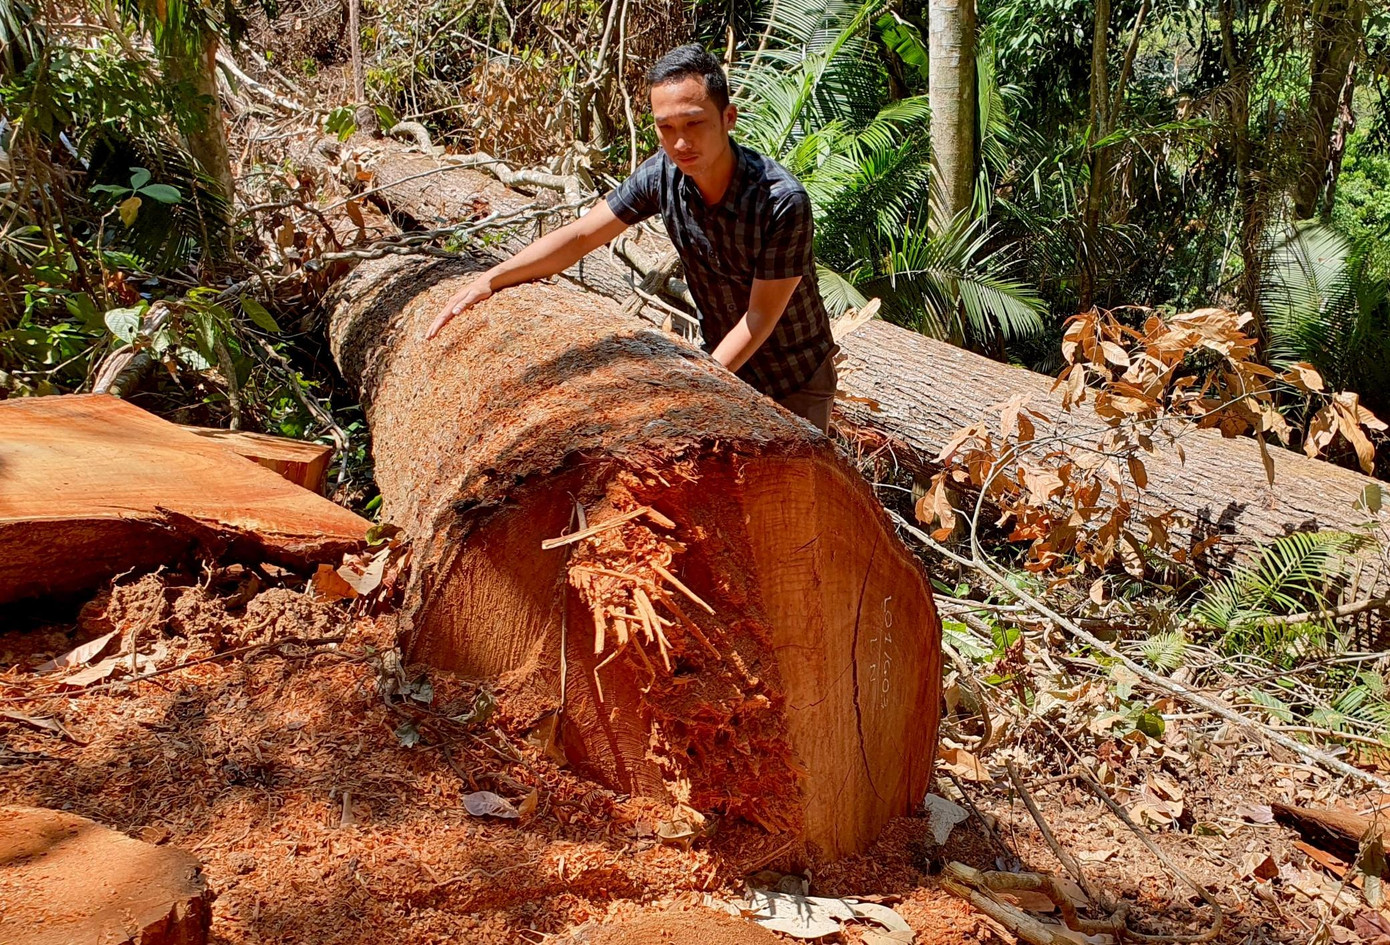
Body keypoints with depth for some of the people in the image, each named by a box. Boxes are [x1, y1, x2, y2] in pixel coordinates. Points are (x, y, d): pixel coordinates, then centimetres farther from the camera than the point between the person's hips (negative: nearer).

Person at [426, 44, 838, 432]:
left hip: (796, 381, -4)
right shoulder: (662, 175, -14)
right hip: (724, 364, 5)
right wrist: (491, 279, -15)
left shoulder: (782, 201, -30)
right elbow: (580, 236, -7)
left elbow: (760, 317, -24)